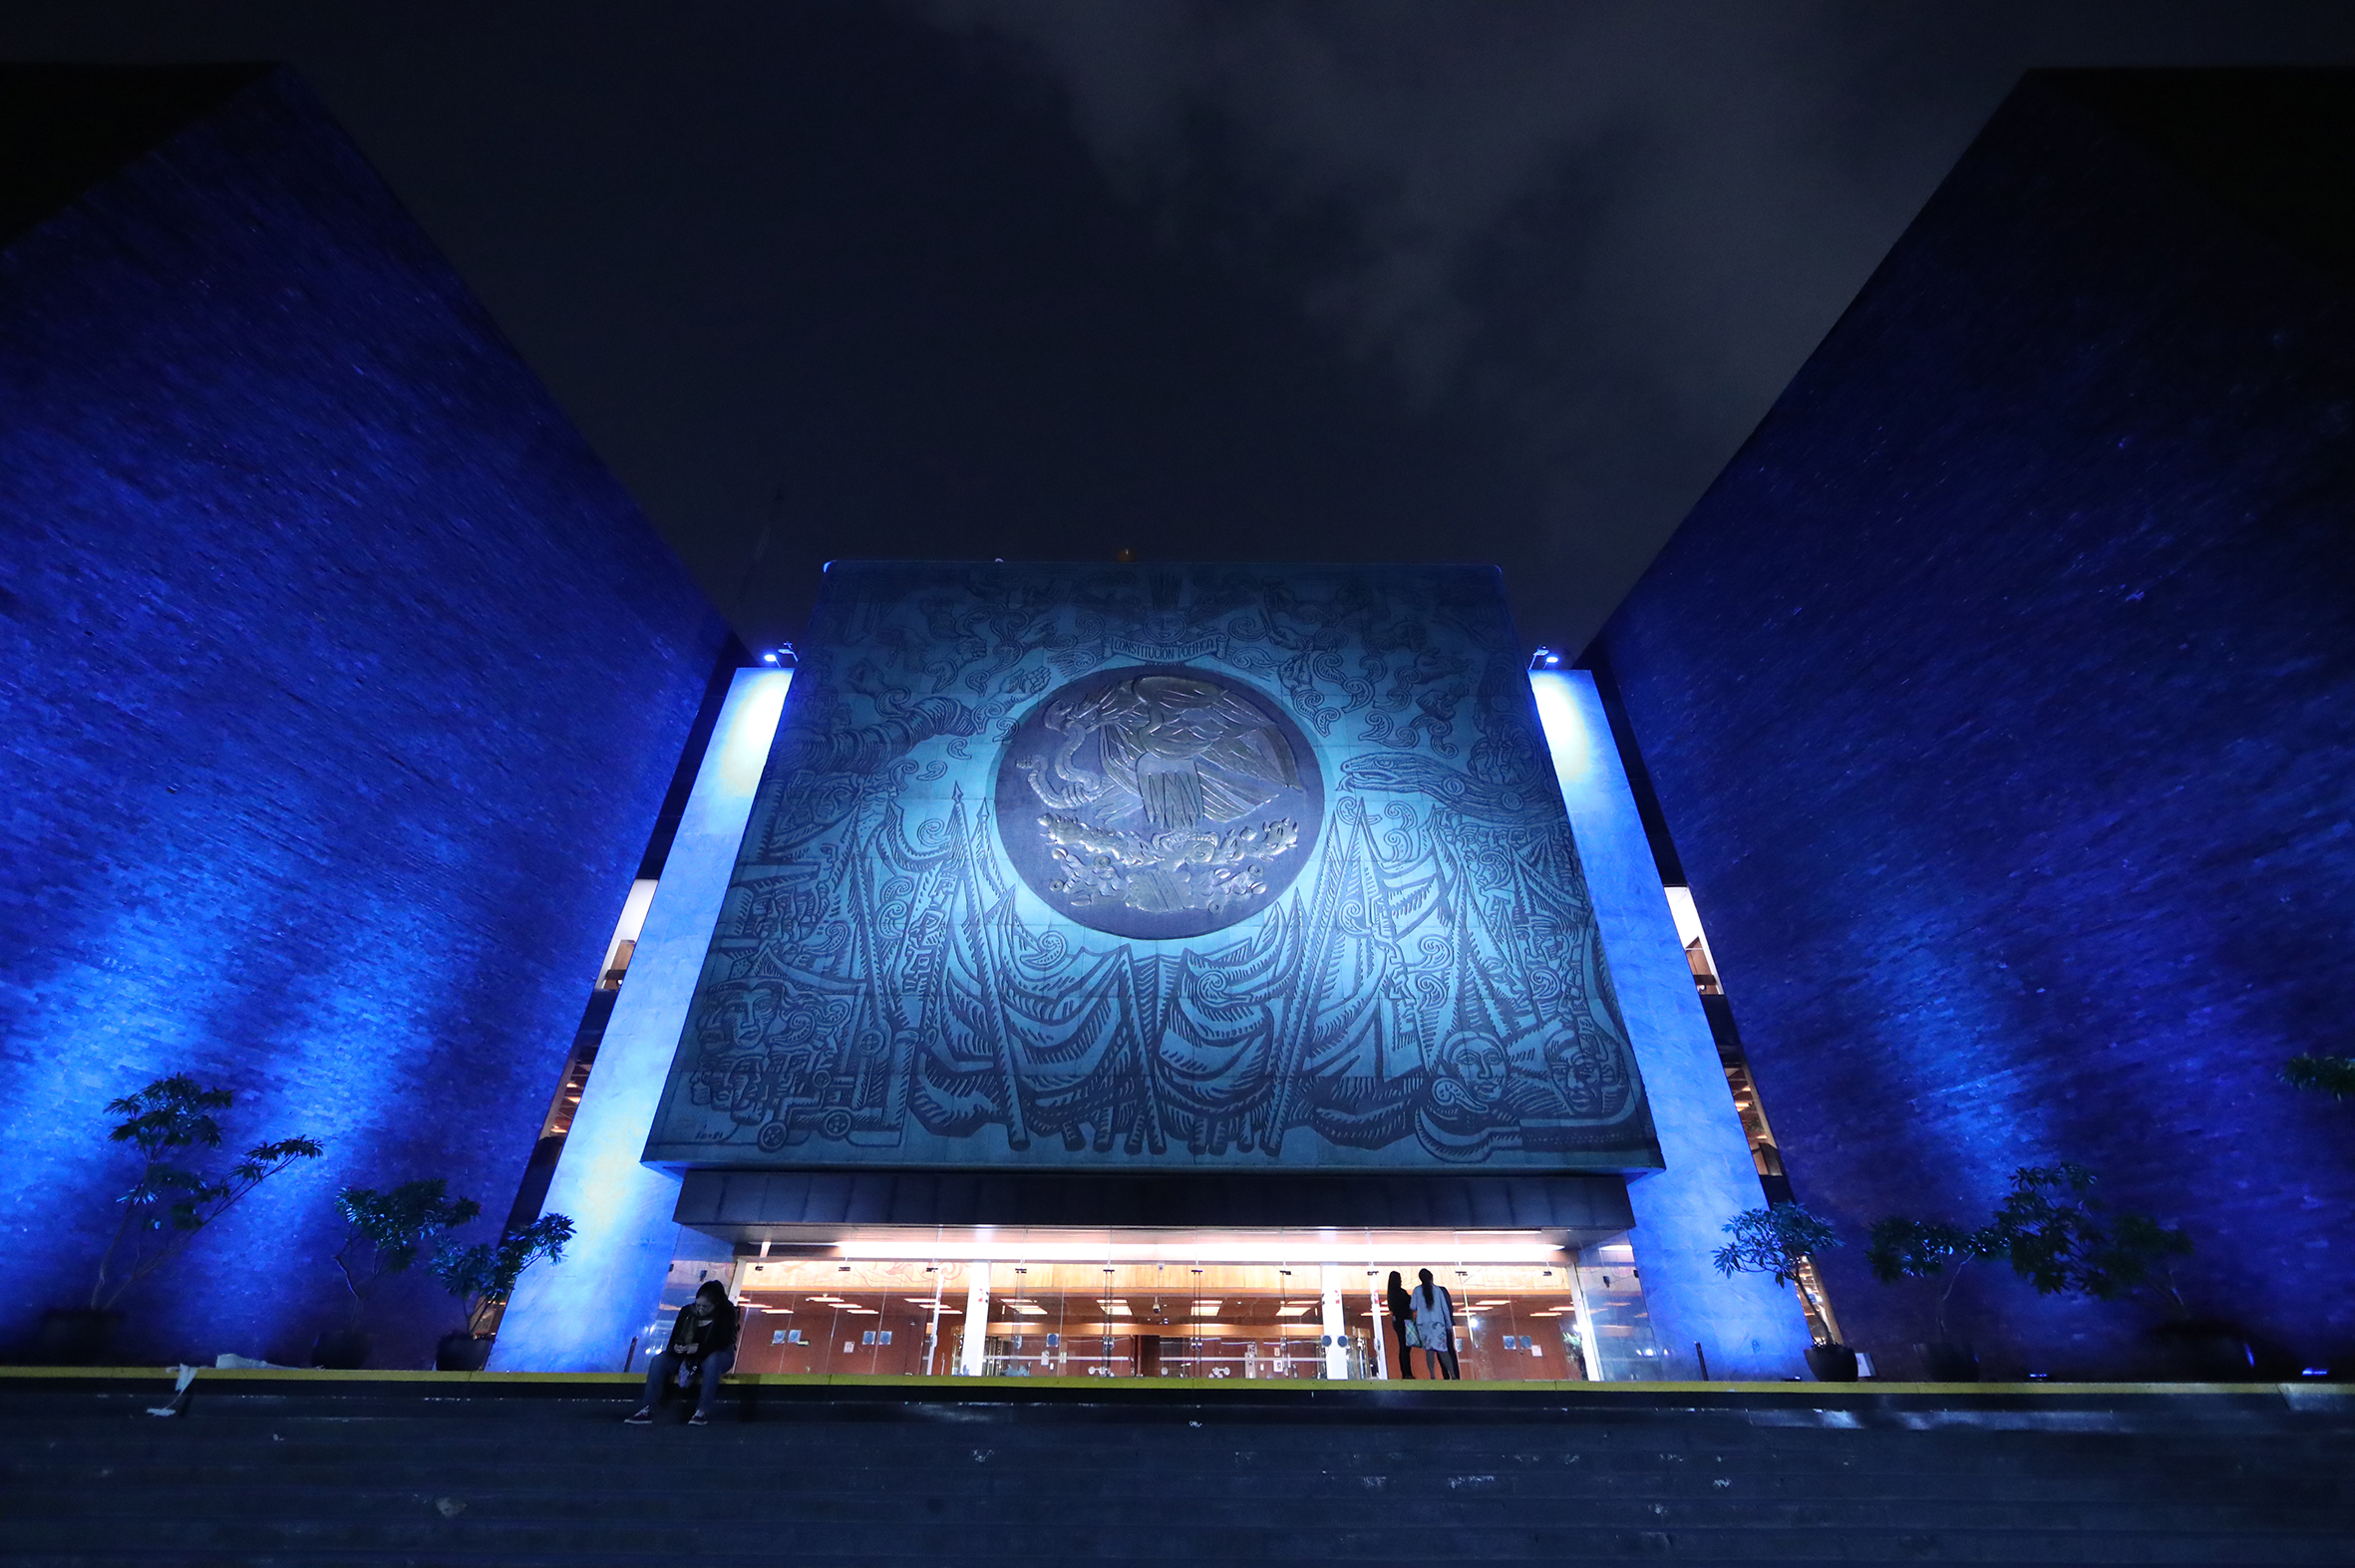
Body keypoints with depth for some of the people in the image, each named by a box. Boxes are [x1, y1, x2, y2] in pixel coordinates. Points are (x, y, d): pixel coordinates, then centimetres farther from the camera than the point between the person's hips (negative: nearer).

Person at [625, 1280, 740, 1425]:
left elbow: (724, 1342, -21)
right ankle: (647, 1409, -19)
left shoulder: (726, 1313, -13)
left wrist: (699, 1347, -33)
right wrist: (676, 1347, -22)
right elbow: (675, 1337, 2)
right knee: (659, 1360, -19)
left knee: (712, 1360, -41)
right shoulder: (687, 1312, -1)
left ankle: (703, 1410, -35)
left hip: (717, 1355, -5)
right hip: (688, 1355, 5)